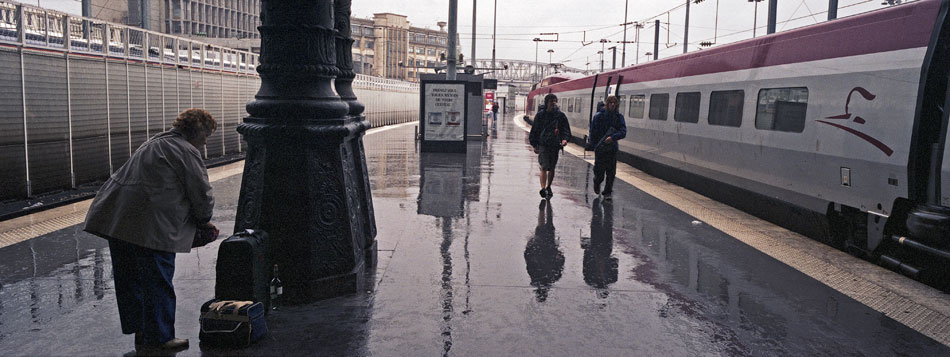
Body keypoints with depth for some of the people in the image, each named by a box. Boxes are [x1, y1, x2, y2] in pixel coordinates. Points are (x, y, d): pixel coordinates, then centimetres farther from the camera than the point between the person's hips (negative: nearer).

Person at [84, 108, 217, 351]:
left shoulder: (156, 143, 23)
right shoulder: (186, 152, -7)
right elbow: (202, 194, -7)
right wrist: (204, 221, 13)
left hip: (117, 219, 10)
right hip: (149, 225, -10)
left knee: (129, 279, 16)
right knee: (158, 282, 0)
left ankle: (139, 330, 30)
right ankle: (159, 338, 9)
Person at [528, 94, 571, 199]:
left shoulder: (561, 116, 6)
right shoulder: (540, 115, 3)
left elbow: (566, 129, 8)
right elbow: (534, 130, 7)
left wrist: (565, 139, -12)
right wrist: (534, 145, 2)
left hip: (555, 145, 2)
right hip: (543, 145, -2)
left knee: (552, 168, 12)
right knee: (544, 167, -14)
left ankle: (548, 187, 28)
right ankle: (543, 188, -18)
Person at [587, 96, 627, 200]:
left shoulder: (619, 117, 2)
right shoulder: (599, 116, -3)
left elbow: (623, 132, -9)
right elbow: (593, 133, -1)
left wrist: (613, 137, -26)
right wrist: (594, 146, -9)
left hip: (612, 149, 2)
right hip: (600, 149, -2)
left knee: (611, 172, 2)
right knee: (599, 171, 3)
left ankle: (607, 193, 13)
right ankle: (596, 184, 34)